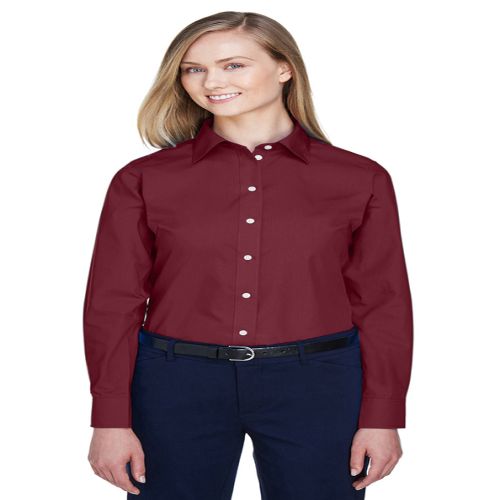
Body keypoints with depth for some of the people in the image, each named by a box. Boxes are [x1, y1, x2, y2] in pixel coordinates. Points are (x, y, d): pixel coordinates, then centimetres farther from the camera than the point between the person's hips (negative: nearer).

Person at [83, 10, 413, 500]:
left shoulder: (360, 179, 1)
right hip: (177, 385, 1)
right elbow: (113, 304, 1)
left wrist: (382, 418, 0)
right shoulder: (144, 179, 1)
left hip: (318, 386, 0)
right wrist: (112, 421, -2)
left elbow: (382, 304, 3)